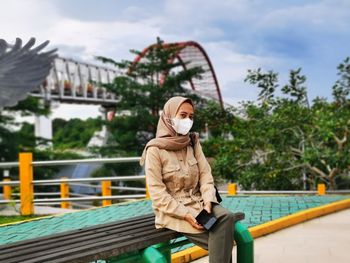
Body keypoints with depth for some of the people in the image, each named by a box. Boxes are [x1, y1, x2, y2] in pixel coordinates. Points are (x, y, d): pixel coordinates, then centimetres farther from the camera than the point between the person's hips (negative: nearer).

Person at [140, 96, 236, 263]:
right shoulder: (155, 150, -10)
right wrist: (187, 215, -22)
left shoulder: (193, 143, 8)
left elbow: (205, 174, 1)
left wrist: (208, 202, -17)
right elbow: (158, 195, -14)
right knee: (222, 241, -24)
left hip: (197, 203, 5)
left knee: (226, 217, -27)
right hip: (172, 211, -5)